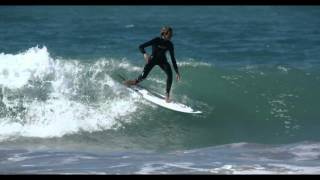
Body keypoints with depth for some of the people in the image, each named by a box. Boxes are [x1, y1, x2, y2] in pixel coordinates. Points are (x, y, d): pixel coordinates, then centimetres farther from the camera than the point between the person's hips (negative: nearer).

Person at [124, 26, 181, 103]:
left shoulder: (169, 44, -11)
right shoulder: (156, 40, -23)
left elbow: (173, 59, -4)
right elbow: (141, 47, -22)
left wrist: (177, 72, -5)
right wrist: (145, 54, -43)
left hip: (162, 60, 2)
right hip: (153, 59, -2)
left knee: (170, 74, -25)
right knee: (143, 76, -12)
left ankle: (167, 95, -20)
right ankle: (135, 81, 25)